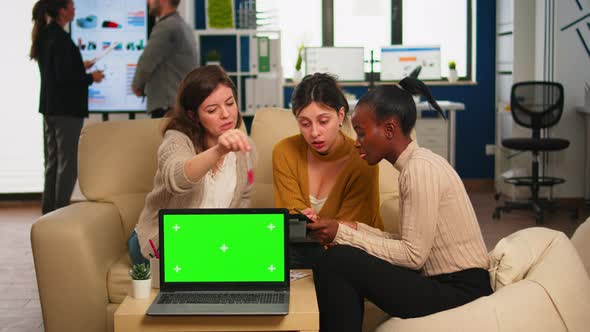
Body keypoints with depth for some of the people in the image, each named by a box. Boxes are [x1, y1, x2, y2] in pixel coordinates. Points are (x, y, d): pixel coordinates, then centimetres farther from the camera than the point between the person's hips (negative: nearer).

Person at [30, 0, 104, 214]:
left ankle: (49, 211, 21)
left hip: (49, 108, 9)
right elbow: (64, 77, -22)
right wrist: (91, 78, -10)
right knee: (68, 162, -2)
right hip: (66, 109, -9)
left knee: (52, 162, 14)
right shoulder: (61, 38, -19)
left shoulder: (45, 35, 10)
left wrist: (81, 67, 17)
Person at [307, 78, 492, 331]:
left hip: (458, 290, -9)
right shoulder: (414, 164, 13)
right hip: (442, 282, 9)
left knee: (338, 262, -18)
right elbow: (410, 244, 10)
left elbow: (413, 254, -18)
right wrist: (355, 229, 3)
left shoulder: (420, 168, -15)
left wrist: (343, 234, -15)